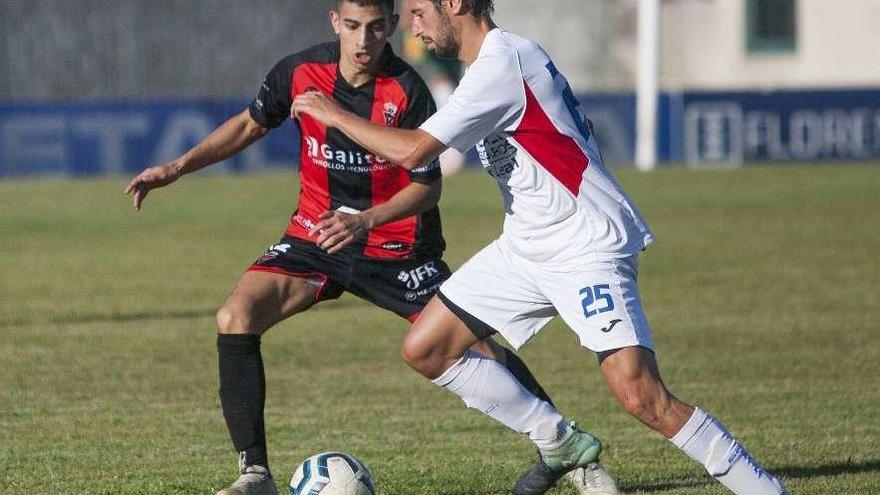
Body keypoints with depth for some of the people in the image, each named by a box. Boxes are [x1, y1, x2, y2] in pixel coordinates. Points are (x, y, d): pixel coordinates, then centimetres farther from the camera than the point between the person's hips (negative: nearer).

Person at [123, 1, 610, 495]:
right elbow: (250, 125, 9)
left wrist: (364, 222, -29)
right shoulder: (300, 72, -9)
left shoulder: (407, 92, -19)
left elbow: (428, 186, -15)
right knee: (235, 319, -18)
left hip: (397, 246, -3)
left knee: (476, 347, -9)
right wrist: (178, 168, 0)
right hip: (315, 236, 3)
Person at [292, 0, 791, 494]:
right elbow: (579, 129, 22)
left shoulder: (500, 65, -19)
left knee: (642, 396, -21)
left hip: (589, 248, -10)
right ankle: (561, 444, 14)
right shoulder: (512, 55, 11)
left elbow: (412, 151, -22)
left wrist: (335, 115, -8)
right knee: (425, 349, 6)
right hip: (525, 246, 10)